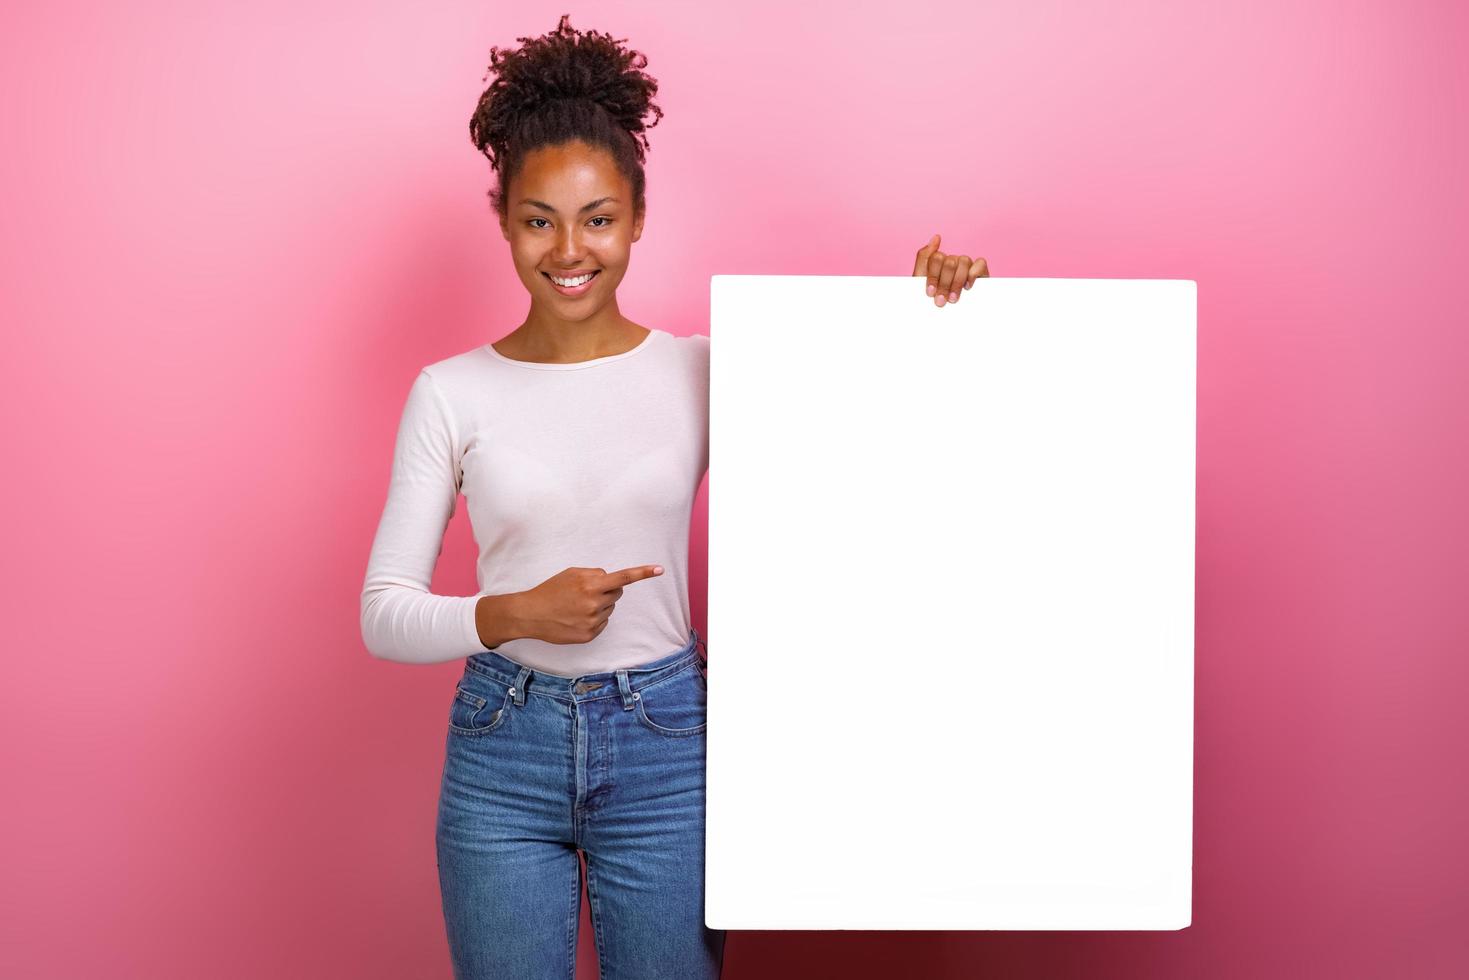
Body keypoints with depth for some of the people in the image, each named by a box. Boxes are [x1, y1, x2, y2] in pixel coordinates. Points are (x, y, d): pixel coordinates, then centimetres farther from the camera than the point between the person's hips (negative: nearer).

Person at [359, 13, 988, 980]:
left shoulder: (704, 373, -1)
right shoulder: (452, 393, -1)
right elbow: (384, 612, -2)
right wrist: (513, 614, -19)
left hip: (666, 749, 0)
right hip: (503, 752, 0)